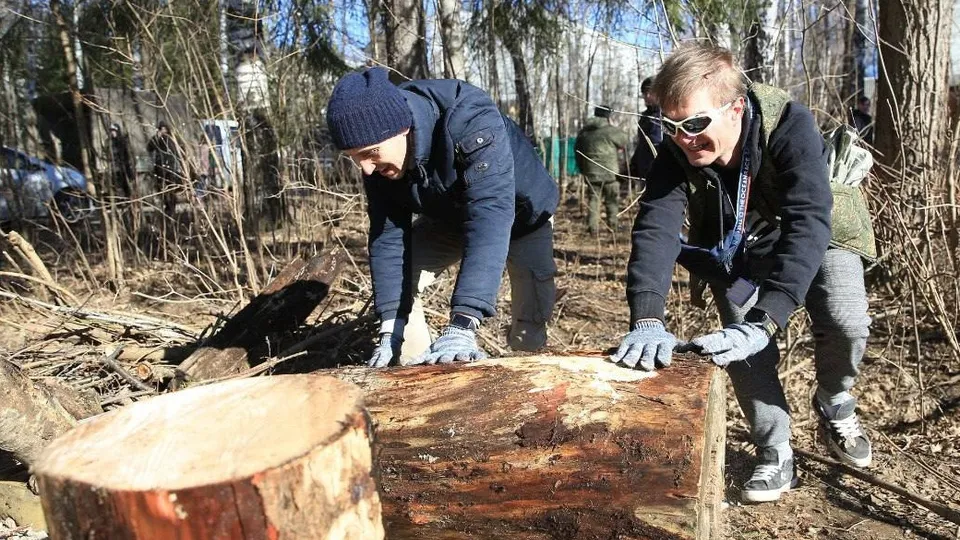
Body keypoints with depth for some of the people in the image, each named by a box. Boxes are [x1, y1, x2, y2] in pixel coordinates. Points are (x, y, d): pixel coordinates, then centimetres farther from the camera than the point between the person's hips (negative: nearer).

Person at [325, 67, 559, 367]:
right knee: (391, 277, -10)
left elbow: (489, 217, -50)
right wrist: (390, 329, -31)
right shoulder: (378, 157, -23)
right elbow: (388, 233, -22)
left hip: (522, 215, -4)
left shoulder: (471, 122, -42)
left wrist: (462, 325, -57)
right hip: (450, 218, 4)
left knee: (529, 330, -11)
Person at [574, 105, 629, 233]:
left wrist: (582, 169, 21)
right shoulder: (611, 130, -8)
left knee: (593, 200, 8)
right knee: (612, 201, 8)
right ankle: (613, 226, 10)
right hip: (610, 172, -4)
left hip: (590, 174, 4)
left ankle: (593, 227, 2)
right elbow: (624, 142, 4)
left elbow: (577, 151, 15)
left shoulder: (583, 132, 10)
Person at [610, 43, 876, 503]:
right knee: (744, 346, -12)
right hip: (735, 250, 3)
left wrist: (761, 324, -57)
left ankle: (835, 407, 11)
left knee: (847, 325, -22)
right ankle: (775, 456, 8)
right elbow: (655, 226, -37)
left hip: (814, 238, -2)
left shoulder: (790, 125, -37)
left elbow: (807, 226, -46)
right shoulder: (676, 151, -27)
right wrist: (646, 320, -53)